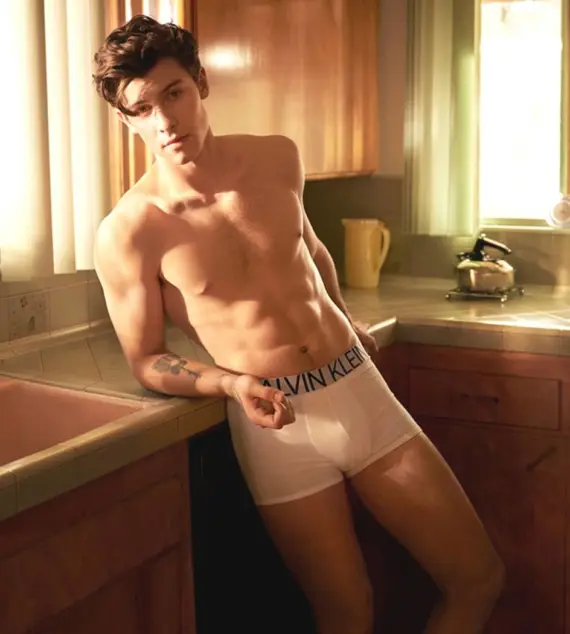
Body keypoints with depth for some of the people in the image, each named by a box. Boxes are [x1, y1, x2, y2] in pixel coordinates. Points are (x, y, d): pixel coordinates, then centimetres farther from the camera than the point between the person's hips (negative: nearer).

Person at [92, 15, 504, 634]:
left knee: (478, 580, 7)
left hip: (360, 388, 5)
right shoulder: (127, 233, -13)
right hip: (276, 421, -4)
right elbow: (145, 361, -4)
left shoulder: (278, 159, 1)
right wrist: (233, 383, -21)